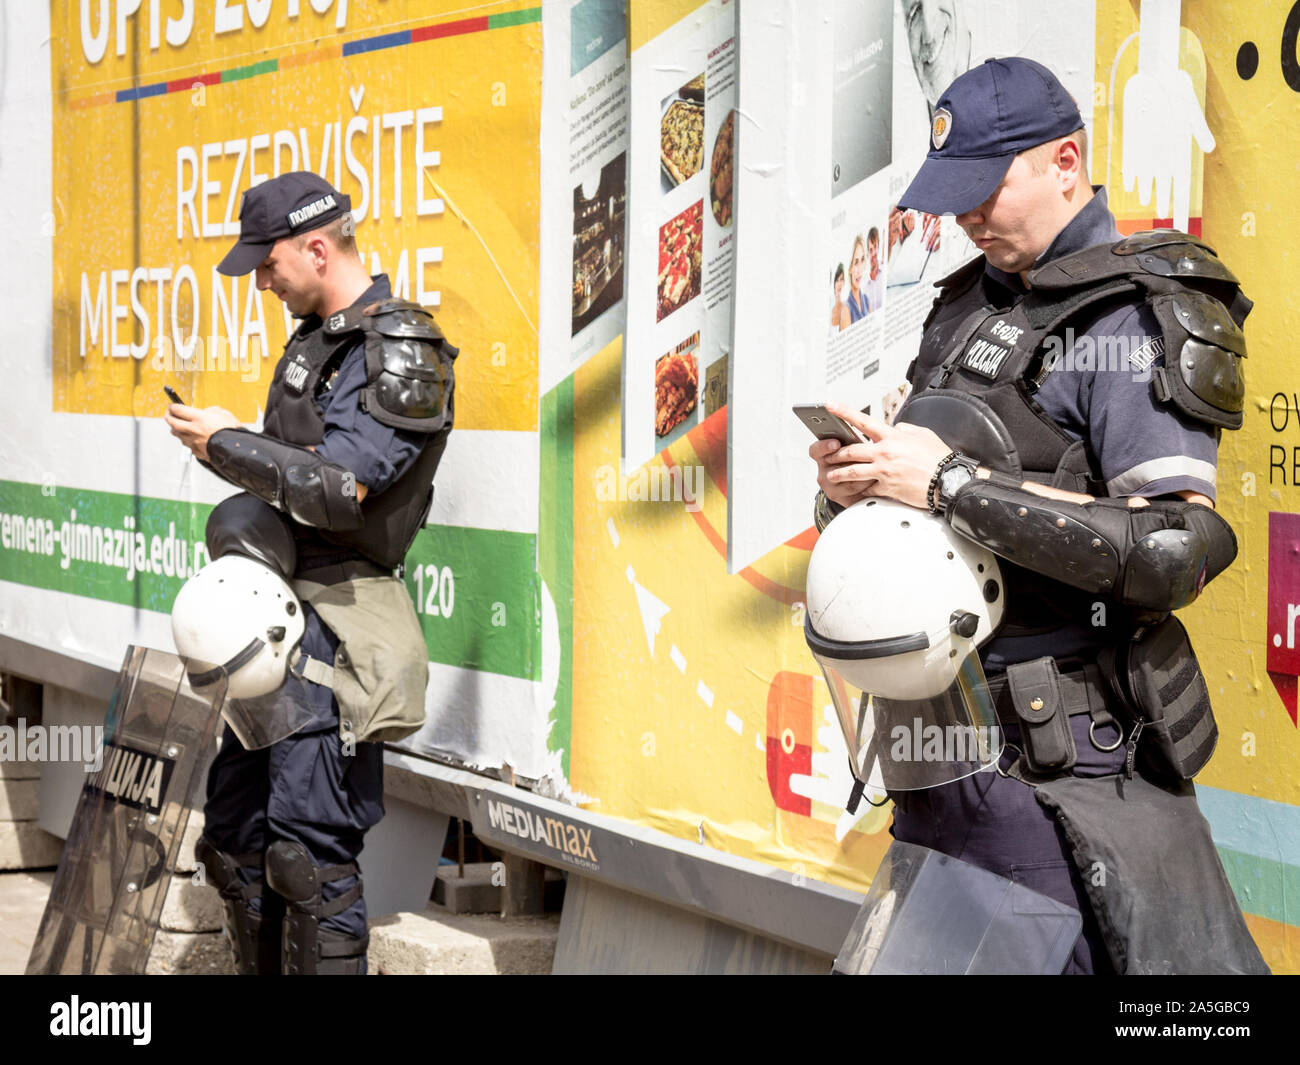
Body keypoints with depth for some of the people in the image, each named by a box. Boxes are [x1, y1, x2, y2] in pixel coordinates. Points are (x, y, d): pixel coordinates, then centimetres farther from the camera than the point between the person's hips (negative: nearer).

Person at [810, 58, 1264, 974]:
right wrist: (848, 484, -5)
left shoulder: (1130, 323, -11)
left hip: (1060, 769, -8)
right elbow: (901, 510, 21)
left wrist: (955, 484, -24)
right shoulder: (967, 308, 14)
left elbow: (1176, 551, -24)